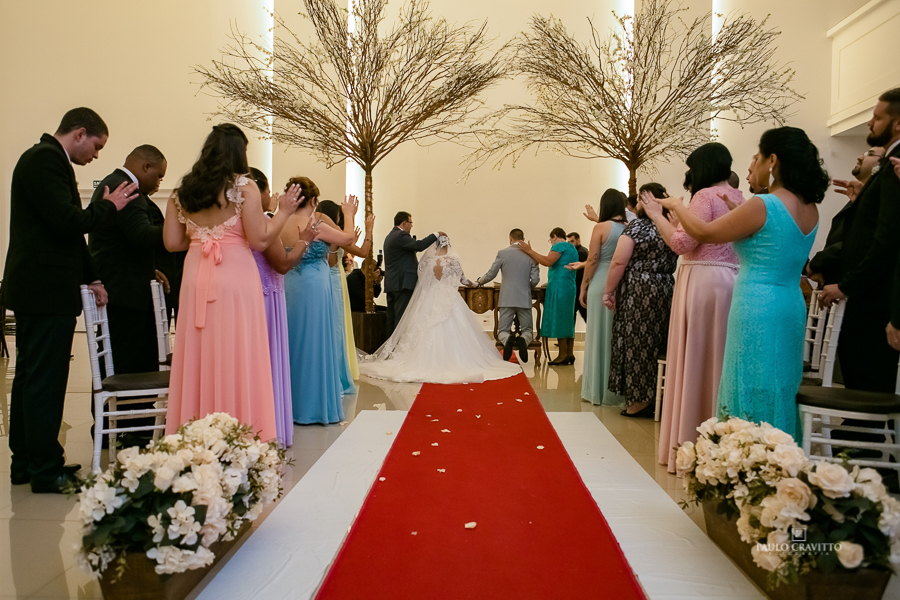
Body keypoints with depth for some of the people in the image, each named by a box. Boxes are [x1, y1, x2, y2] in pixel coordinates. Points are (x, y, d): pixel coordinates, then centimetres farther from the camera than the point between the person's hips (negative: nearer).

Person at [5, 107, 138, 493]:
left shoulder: (46, 159, 19)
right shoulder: (45, 160, -13)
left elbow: (65, 229, 19)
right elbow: (69, 222, -23)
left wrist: (87, 279, 15)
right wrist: (109, 206, -6)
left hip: (36, 289, 11)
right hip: (46, 291, -11)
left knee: (31, 378, 15)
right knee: (45, 381, -4)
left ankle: (26, 461, 26)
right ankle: (46, 470, 5)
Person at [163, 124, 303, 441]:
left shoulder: (182, 191, 10)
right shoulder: (244, 187, -5)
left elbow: (172, 242, 9)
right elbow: (260, 240, -10)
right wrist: (284, 211, 2)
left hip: (195, 281, 5)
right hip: (236, 280, -5)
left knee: (198, 358, 10)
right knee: (236, 358, 1)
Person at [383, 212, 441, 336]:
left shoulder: (390, 236, 21)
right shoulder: (400, 236, -13)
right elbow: (419, 245, -25)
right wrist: (436, 234, -14)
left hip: (391, 283, 10)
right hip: (402, 284, -10)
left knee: (391, 317, 10)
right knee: (401, 317, -9)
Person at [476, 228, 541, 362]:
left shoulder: (502, 253, -2)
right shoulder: (531, 255, 1)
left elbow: (491, 274, 2)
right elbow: (535, 280, -1)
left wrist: (479, 281, 22)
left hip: (507, 299, -1)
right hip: (524, 299, 1)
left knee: (503, 330, 9)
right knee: (528, 330, 12)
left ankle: (508, 340, -27)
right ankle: (522, 340, -24)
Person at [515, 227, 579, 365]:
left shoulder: (559, 246, -7)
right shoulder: (572, 248, 23)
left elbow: (548, 261, -20)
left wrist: (529, 251, -16)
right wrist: (550, 281, 28)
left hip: (559, 287, -9)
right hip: (570, 287, 9)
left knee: (559, 319, -8)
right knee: (567, 320, 10)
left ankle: (563, 354, -9)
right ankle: (570, 354, 11)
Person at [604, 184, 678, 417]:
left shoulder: (636, 226, -9)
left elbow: (619, 262, -14)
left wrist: (608, 291, -9)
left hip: (637, 293, -6)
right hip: (664, 292, 6)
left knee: (637, 342, 0)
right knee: (655, 342, 12)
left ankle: (640, 401, 2)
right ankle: (654, 397, 18)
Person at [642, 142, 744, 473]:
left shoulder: (706, 196, -9)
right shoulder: (737, 198, 16)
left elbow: (681, 243, -16)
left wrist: (657, 215, -4)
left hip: (703, 281, -8)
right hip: (732, 281, 8)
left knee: (696, 362, -1)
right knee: (720, 362, 12)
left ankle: (694, 447, 6)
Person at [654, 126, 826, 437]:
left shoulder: (762, 206, -16)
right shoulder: (810, 210, 8)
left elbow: (704, 233, -7)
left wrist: (677, 205, 8)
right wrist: (734, 212, 20)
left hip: (758, 311, -8)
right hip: (793, 309, 8)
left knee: (754, 396, 0)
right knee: (780, 394, 16)